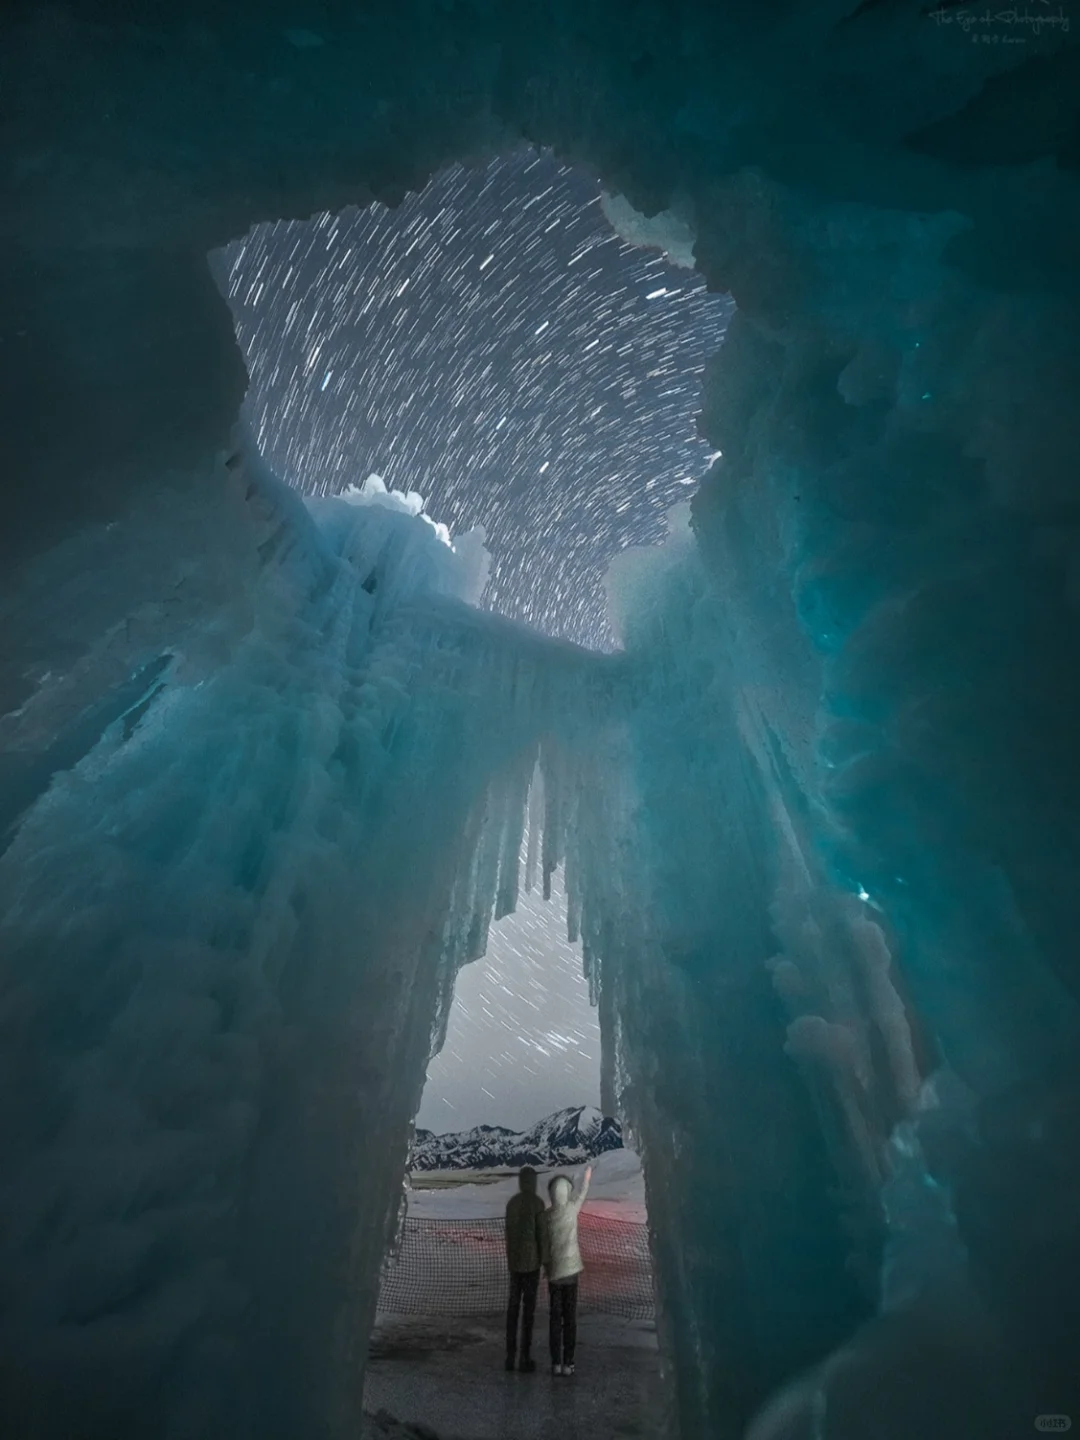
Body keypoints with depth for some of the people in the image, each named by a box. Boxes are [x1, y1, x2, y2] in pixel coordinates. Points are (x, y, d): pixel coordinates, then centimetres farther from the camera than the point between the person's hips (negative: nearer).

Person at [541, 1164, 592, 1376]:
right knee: (570, 1318, 8)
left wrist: (546, 1266, 13)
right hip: (570, 1270, -1)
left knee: (555, 1317, 11)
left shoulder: (546, 1215, -8)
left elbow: (544, 1245, -1)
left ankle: (556, 1363, 13)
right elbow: (582, 1195, 7)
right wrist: (587, 1179, 24)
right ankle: (567, 1363, 10)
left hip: (554, 1272, 1)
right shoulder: (572, 1209, -12)